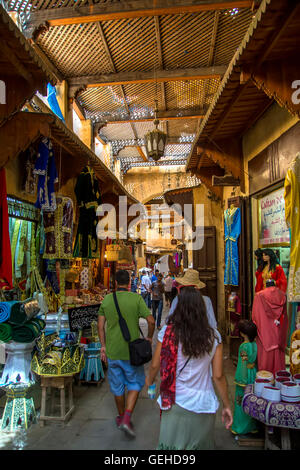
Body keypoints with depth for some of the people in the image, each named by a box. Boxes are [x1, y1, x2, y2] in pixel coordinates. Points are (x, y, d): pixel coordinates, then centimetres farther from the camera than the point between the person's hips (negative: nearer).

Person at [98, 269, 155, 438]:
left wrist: (103, 346, 11)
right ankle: (127, 419, 3)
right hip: (131, 350, -3)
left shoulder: (107, 299, -2)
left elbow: (101, 325, 2)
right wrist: (149, 337, 3)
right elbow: (151, 321, -14)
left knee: (117, 385, 19)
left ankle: (121, 417, 35)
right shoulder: (136, 298, -11)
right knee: (135, 383, 14)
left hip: (112, 350, 3)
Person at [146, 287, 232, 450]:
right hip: (204, 404, 2)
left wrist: (150, 379, 20)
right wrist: (226, 405, 8)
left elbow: (155, 365, -2)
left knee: (172, 444, 16)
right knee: (201, 444, 22)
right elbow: (218, 376, -5)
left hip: (175, 403, -1)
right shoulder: (214, 336, -8)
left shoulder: (168, 331, -12)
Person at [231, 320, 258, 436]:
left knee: (241, 401, 6)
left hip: (245, 377, -7)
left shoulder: (244, 346, -21)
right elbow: (256, 362, 6)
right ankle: (253, 426, 29)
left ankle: (240, 427, 17)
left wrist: (243, 381, -13)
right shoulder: (255, 344, -1)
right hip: (254, 376, 7)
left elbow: (244, 364, -19)